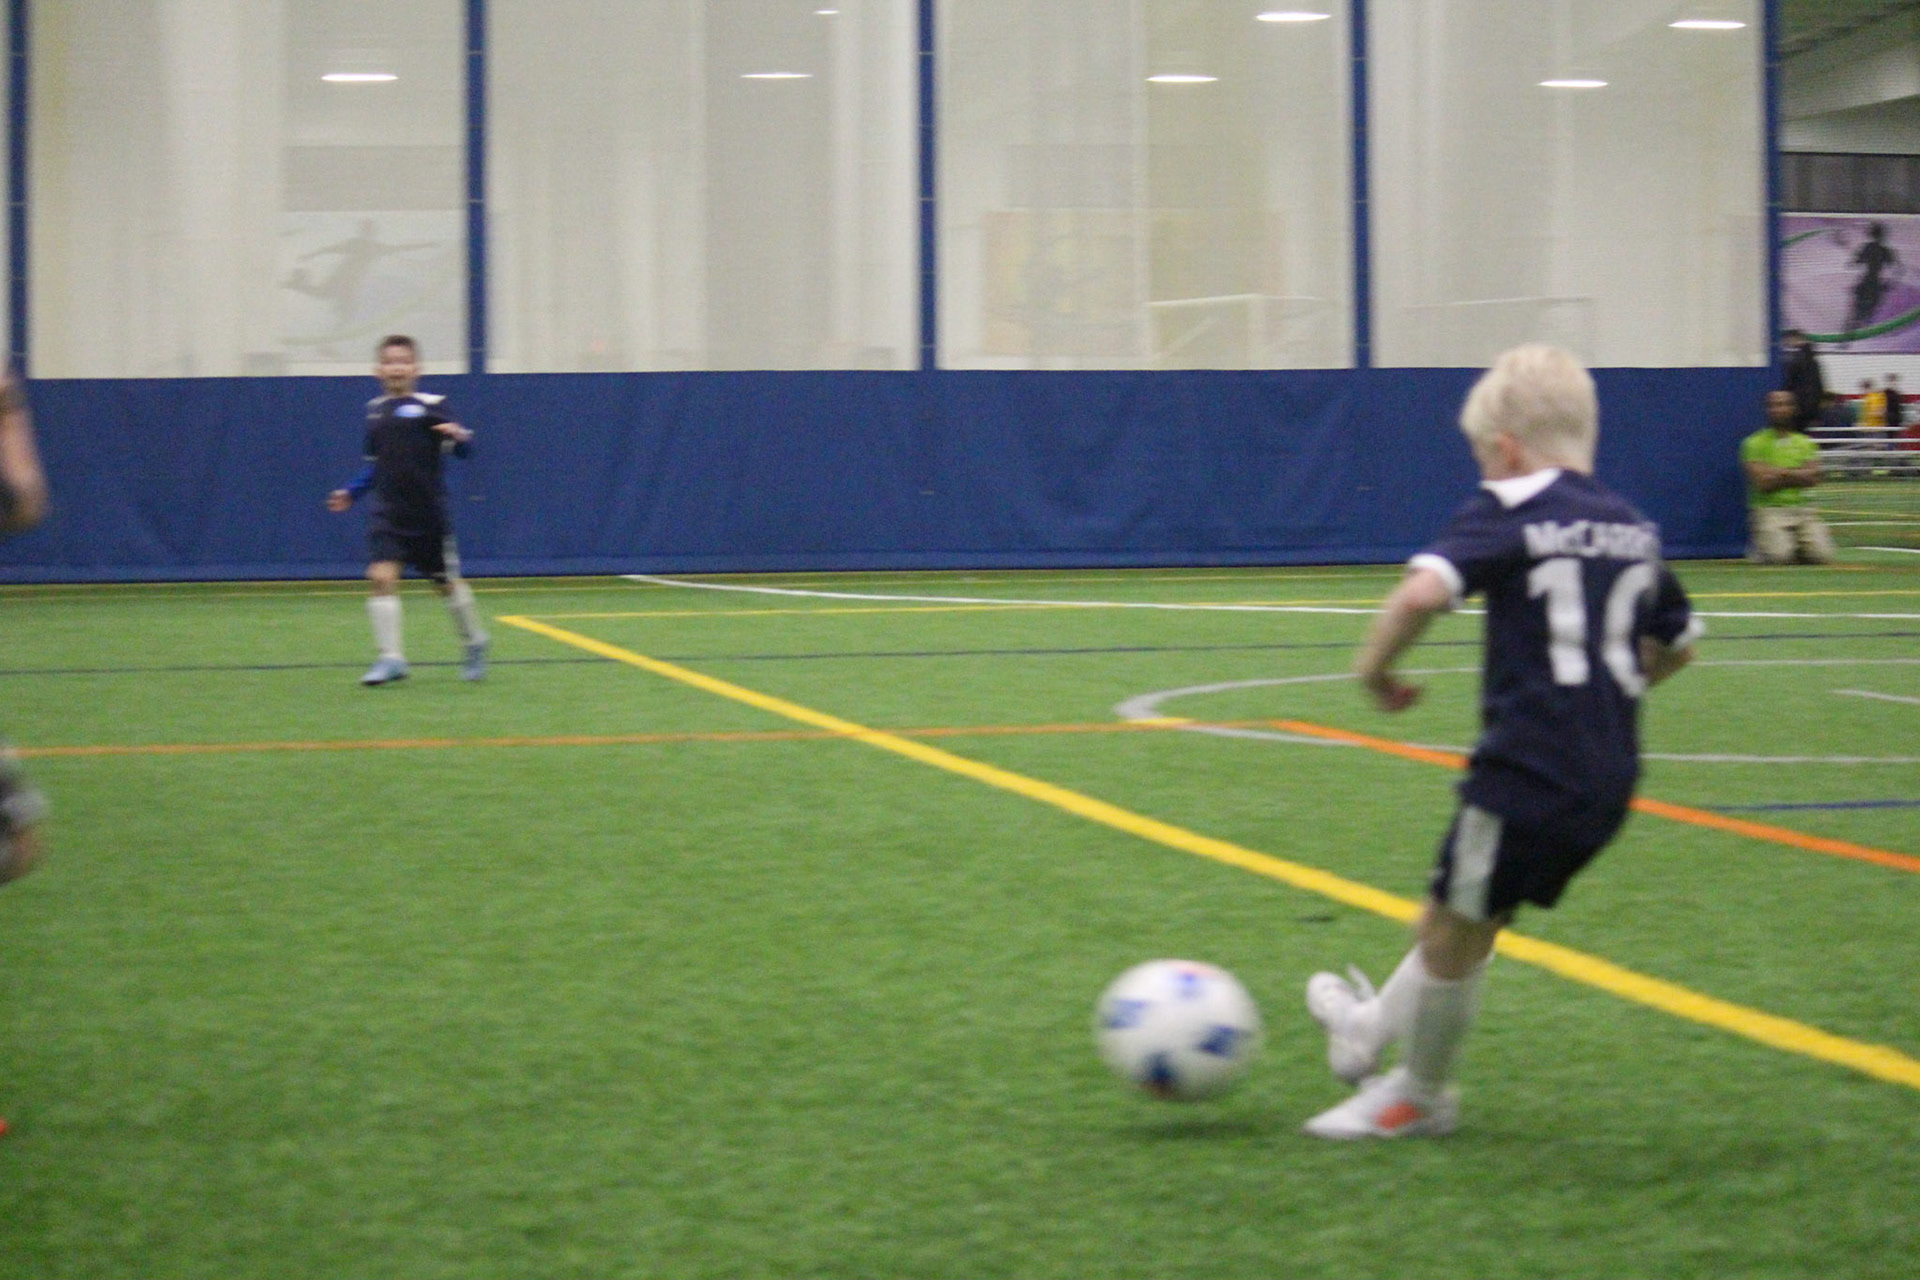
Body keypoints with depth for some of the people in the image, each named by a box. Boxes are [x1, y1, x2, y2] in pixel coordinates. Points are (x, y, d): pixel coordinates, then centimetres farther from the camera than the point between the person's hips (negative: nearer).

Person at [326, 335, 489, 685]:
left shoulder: (431, 406, -5)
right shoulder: (374, 410, 11)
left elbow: (462, 449, -11)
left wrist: (460, 437, -32)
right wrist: (352, 493, 18)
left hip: (429, 514, -3)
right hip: (387, 514, 3)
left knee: (448, 583, 10)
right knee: (381, 577, -15)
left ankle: (475, 644, 33)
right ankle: (390, 658, -12)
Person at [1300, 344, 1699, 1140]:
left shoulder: (1506, 515, -9)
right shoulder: (1634, 529, 12)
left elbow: (1423, 591, -25)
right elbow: (1675, 644, 23)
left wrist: (1375, 665, -10)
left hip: (1528, 769, -8)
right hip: (1609, 780, 8)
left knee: (1454, 931, 10)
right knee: (1467, 917, 24)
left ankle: (1420, 1097, 24)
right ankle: (1376, 1026, 41)